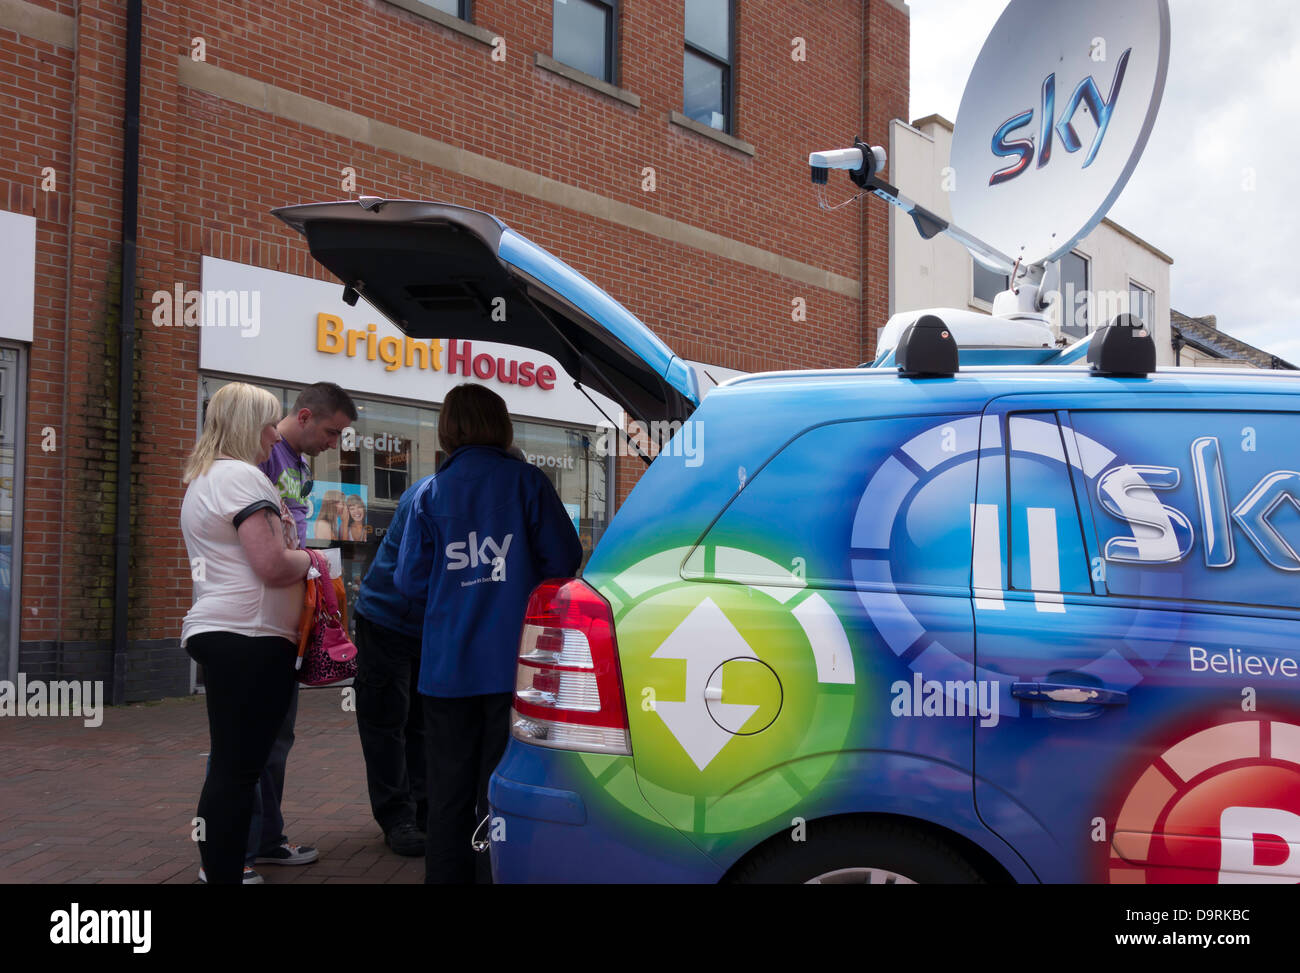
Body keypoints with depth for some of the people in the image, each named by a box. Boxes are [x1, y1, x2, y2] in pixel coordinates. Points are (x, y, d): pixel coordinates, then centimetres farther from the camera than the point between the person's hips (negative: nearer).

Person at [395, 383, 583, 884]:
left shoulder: (429, 494, 2)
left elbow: (411, 581, 1)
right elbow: (564, 561, -4)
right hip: (512, 664, -2)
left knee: (448, 793, 12)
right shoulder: (527, 481, -4)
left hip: (447, 668, 2)